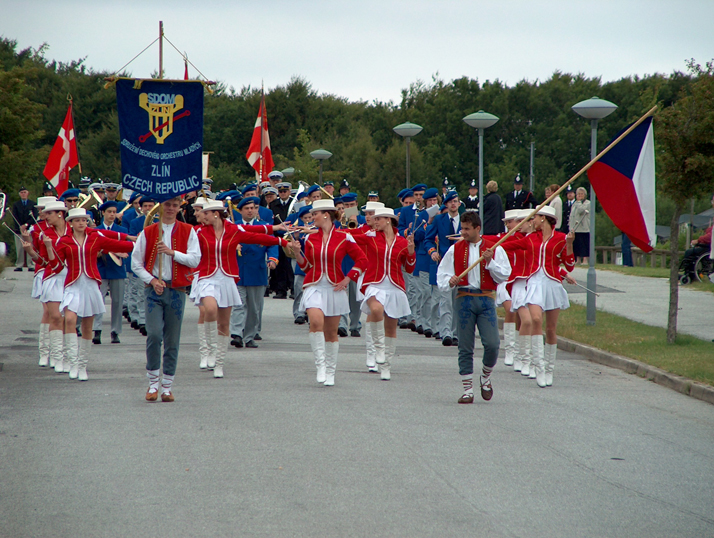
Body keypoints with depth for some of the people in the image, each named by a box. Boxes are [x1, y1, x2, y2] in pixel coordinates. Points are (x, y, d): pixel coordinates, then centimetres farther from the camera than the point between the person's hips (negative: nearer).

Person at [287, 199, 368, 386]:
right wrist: (297, 252, -5)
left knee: (331, 332, 7)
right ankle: (320, 365, -18)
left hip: (334, 288, -1)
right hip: (314, 286, 1)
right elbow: (306, 266, 10)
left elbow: (362, 260, 2)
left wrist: (347, 279, -4)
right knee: (316, 322, -26)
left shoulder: (344, 238, -3)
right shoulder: (310, 238, 6)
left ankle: (330, 372, 21)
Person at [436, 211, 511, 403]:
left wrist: (490, 263, -11)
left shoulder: (494, 249, 6)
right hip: (464, 299, 1)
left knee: (492, 344, -11)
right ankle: (467, 389, 9)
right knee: (465, 347, 2)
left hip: (486, 300, -1)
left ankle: (485, 377, 17)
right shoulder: (455, 249, 9)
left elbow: (503, 276, 2)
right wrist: (449, 281, -11)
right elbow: (442, 274, 10)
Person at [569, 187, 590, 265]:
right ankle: (578, 260, 11)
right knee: (576, 244, 5)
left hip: (584, 228, -6)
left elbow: (581, 210, -18)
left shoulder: (588, 203, -1)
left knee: (584, 244, -8)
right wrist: (571, 227, 10)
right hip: (574, 228, 6)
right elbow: (571, 215, 19)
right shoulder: (574, 204, 20)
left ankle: (585, 260, -7)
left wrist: (579, 201, -5)